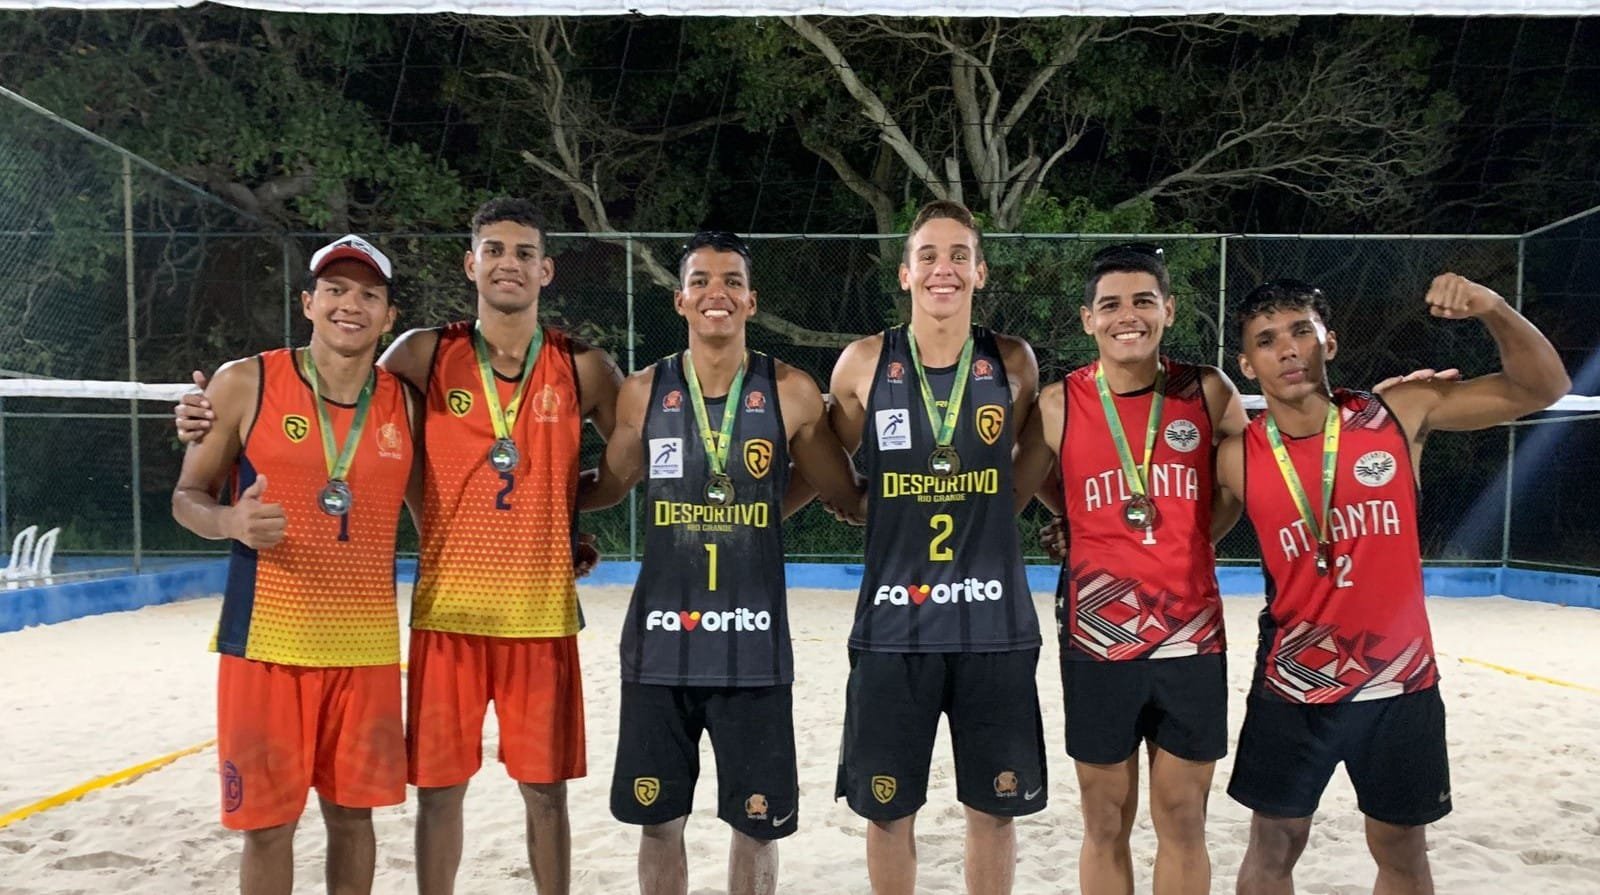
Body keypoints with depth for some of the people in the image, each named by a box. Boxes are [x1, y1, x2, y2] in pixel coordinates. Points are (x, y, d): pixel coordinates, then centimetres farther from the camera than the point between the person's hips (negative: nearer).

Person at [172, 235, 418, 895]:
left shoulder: (404, 403, 4)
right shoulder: (245, 384, -3)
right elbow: (188, 497, 3)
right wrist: (232, 522, -20)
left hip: (366, 645, 2)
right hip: (266, 641, -2)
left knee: (352, 812, 13)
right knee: (268, 822, 6)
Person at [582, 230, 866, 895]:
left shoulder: (791, 394, -2)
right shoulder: (642, 392, 1)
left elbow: (847, 495, 6)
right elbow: (606, 487, 13)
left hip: (753, 646, -1)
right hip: (659, 642, 1)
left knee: (757, 823, 10)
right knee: (659, 820, 13)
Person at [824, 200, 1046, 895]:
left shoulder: (1013, 363, 0)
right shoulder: (865, 363, -3)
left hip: (994, 623, 1)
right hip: (893, 623, -1)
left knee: (995, 807, 12)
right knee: (887, 807, 11)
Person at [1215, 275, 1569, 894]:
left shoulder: (1399, 415, -8)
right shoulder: (1238, 458, -10)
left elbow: (1541, 387, -1)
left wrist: (1493, 310, -17)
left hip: (1399, 684, 1)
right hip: (1292, 688, -1)